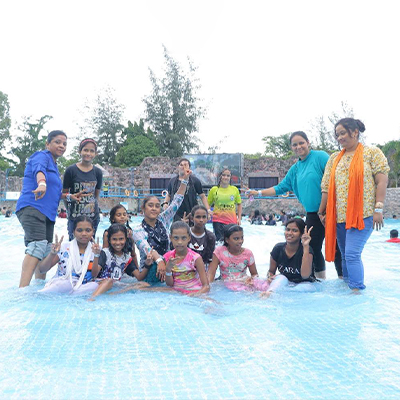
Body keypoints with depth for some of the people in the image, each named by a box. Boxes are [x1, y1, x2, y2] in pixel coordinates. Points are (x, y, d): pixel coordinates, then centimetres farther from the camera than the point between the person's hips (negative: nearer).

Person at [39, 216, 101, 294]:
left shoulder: (94, 249, 5)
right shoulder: (64, 248, 1)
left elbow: (94, 275, -5)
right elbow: (42, 270, -3)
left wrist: (96, 256, -20)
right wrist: (52, 253, -21)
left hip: (81, 289, 3)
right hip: (59, 285, -3)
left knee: (95, 285, -30)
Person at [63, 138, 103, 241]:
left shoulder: (98, 172, 4)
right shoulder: (71, 170, -4)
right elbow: (64, 193, 2)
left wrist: (94, 207, 7)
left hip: (93, 217, 3)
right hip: (75, 217, -2)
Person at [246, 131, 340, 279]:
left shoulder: (320, 156, -6)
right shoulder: (295, 169, 15)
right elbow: (281, 188, 21)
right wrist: (259, 192, 15)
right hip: (312, 214, 7)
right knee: (313, 249, 9)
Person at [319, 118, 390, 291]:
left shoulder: (372, 153, 1)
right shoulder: (334, 158, 14)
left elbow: (382, 181, -5)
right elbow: (327, 188, 13)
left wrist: (378, 209, -13)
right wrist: (322, 212, 12)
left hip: (362, 214, -5)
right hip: (338, 215, 6)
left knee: (352, 254, -14)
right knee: (345, 256, 10)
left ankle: (357, 291, -7)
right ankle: (346, 285, 21)